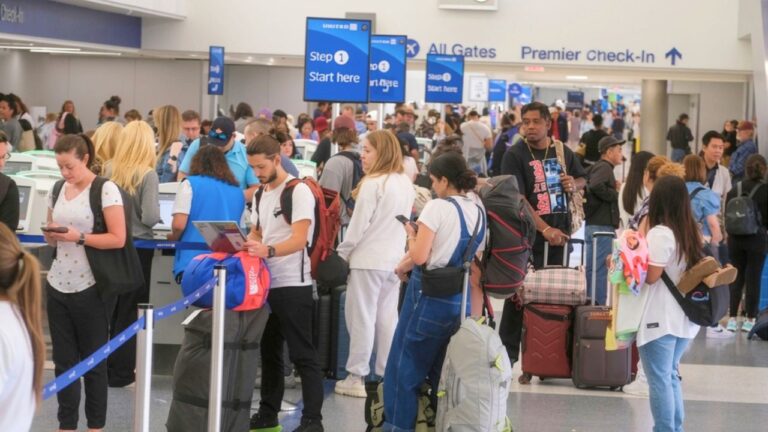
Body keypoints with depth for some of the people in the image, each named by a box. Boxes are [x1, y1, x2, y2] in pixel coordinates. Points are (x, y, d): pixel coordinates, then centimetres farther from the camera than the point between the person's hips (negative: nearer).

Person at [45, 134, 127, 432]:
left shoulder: (106, 190, -9)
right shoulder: (57, 191, 10)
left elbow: (118, 239, -13)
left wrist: (78, 237, -20)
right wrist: (51, 235, -4)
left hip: (91, 287, -6)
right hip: (58, 285, 6)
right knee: (63, 360, 7)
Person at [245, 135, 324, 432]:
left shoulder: (298, 191, -12)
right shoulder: (260, 194, 14)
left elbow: (299, 239, -21)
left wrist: (268, 251, -37)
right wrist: (244, 245, -1)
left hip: (292, 285, -8)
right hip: (266, 283, 8)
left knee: (302, 355, -5)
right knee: (269, 351, 14)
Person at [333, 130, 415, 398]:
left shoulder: (373, 184, -15)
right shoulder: (406, 184, 8)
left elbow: (358, 225, -13)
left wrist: (341, 253, -3)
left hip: (368, 259, -7)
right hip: (395, 259, 7)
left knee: (362, 316, 0)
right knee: (388, 317, 11)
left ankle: (356, 377, 3)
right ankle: (386, 375, 15)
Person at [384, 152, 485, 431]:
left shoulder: (438, 207, -13)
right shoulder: (479, 213, 9)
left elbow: (419, 257, -19)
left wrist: (411, 234, 2)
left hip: (430, 296, -7)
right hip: (462, 301, 7)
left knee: (404, 368, 4)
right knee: (442, 373, 16)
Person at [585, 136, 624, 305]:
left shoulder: (599, 167, 20)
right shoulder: (604, 167, -12)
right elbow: (596, 186, -30)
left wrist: (613, 187, 14)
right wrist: (614, 194, -15)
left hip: (595, 225, 10)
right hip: (601, 226, -10)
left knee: (592, 269, 13)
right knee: (600, 269, -9)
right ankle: (598, 305, -9)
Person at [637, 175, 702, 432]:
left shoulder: (660, 233, -15)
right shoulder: (690, 232, 8)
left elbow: (651, 276, -18)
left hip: (660, 320, -8)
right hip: (684, 319, 8)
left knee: (659, 380, -1)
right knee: (670, 376, 18)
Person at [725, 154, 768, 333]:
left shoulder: (734, 191, 1)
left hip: (735, 238, 3)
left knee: (737, 277, 11)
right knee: (753, 278, 4)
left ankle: (732, 319, 8)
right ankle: (749, 319, 7)